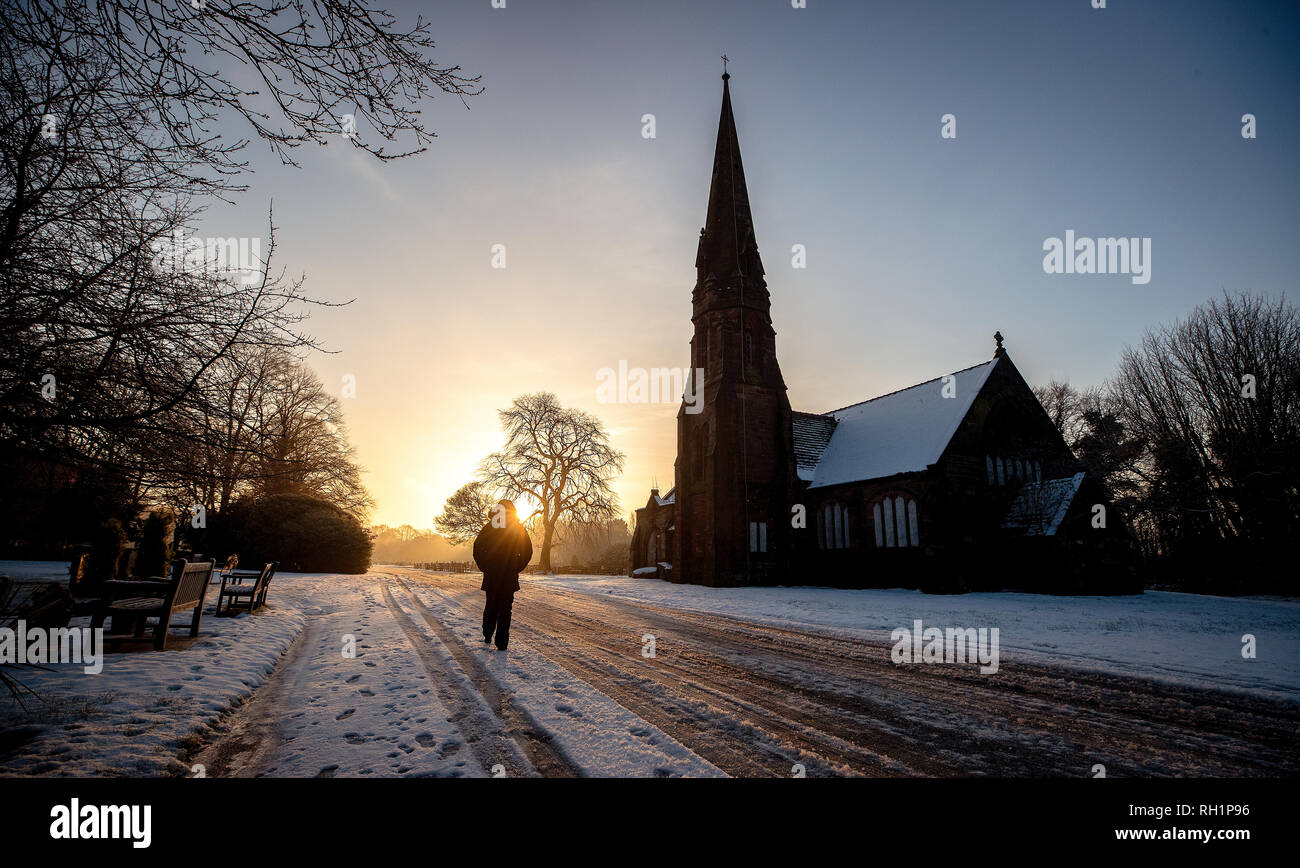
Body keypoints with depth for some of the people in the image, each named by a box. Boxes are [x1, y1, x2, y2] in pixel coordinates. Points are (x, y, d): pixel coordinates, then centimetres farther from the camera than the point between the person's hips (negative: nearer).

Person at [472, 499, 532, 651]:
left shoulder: (489, 527, 2)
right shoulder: (518, 528, 0)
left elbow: (477, 547, -4)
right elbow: (527, 551, -4)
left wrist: (484, 566, 3)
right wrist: (517, 568, 3)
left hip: (491, 575, 1)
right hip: (509, 576, -1)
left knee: (490, 605, 19)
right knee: (505, 608, 4)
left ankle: (487, 636, 24)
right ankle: (501, 643, 2)